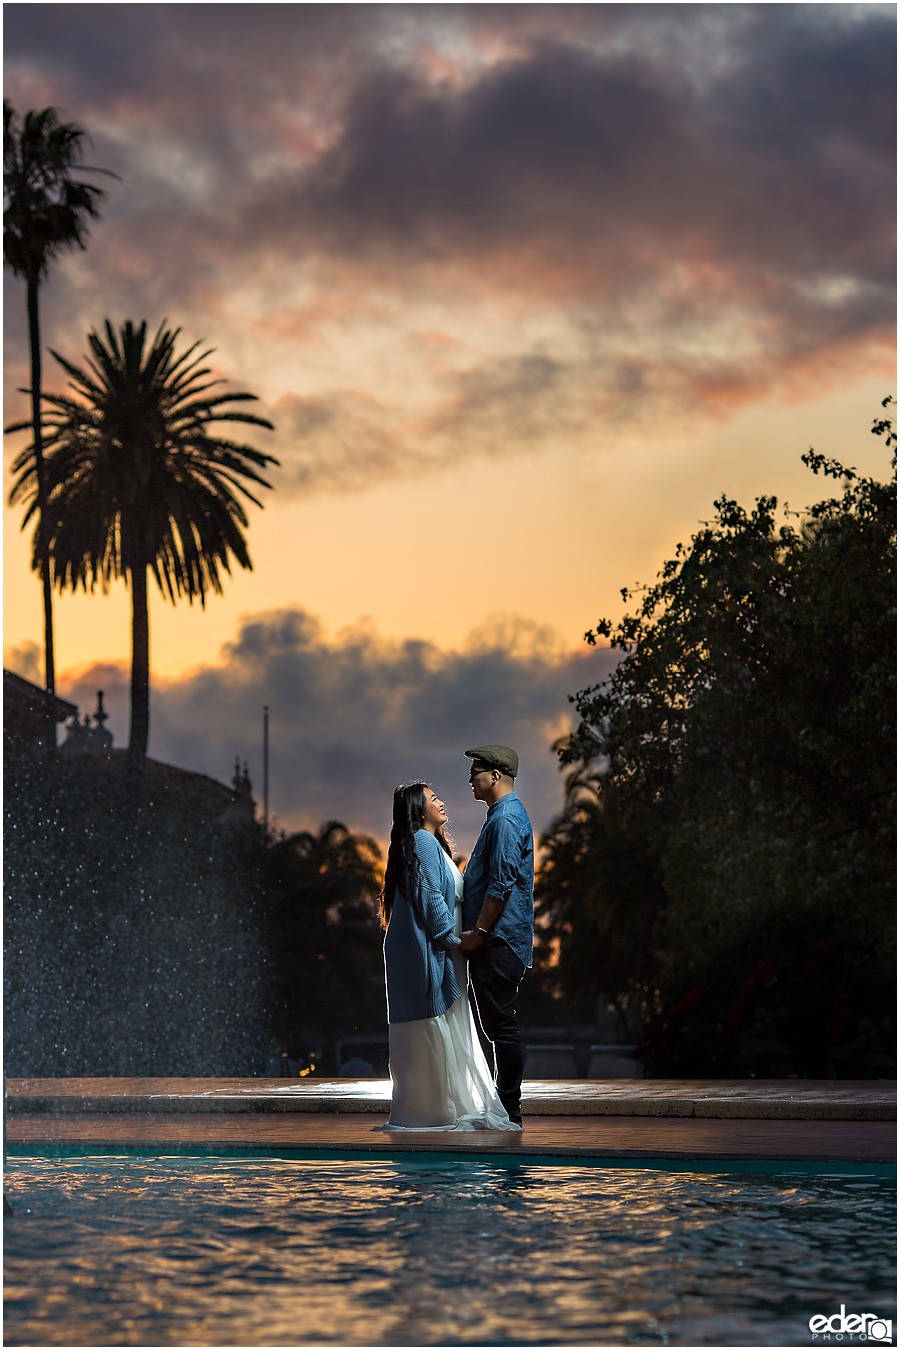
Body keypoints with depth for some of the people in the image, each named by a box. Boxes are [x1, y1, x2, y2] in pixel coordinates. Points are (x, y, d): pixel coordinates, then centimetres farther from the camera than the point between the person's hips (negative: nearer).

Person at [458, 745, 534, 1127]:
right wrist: (476, 932, 21)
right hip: (495, 942, 11)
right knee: (497, 1025, 12)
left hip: (498, 941, -11)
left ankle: (508, 1111, -3)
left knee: (500, 1025, -7)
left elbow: (501, 884, -20)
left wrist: (478, 932, -17)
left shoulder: (506, 819, -14)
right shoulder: (503, 815, 20)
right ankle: (505, 1107, 16)